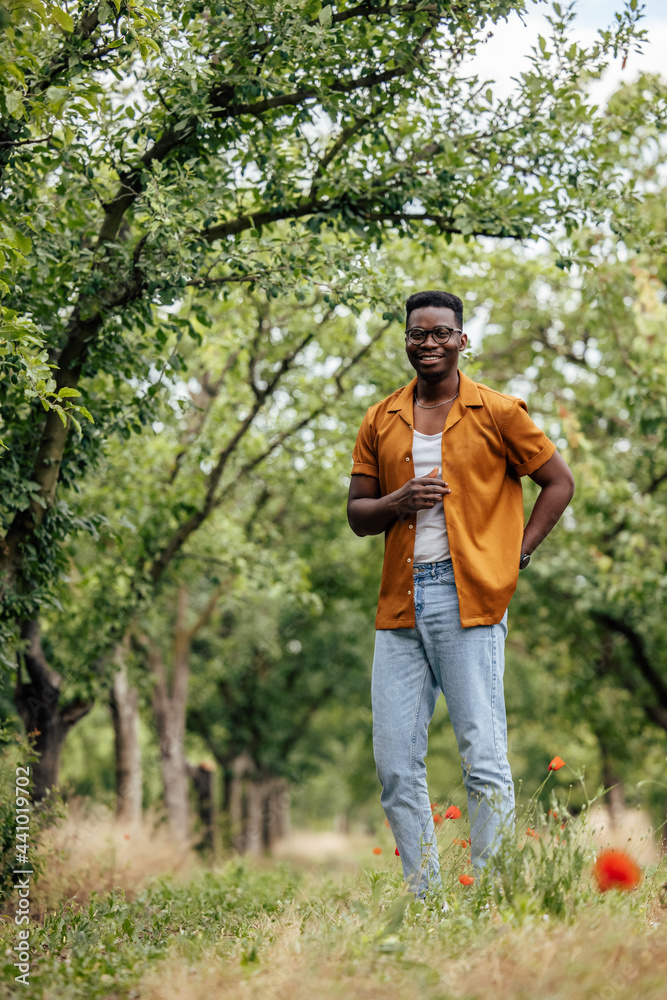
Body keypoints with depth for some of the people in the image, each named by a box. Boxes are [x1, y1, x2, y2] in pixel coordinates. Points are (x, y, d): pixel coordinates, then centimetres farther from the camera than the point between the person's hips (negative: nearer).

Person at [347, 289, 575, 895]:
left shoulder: (497, 412, 3)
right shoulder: (380, 421, 14)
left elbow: (560, 481, 9)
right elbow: (357, 514, 15)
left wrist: (517, 554, 0)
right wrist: (398, 502, -7)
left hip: (468, 599, -4)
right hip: (400, 605, 4)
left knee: (484, 758, -4)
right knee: (395, 765, 4)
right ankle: (424, 896, 15)